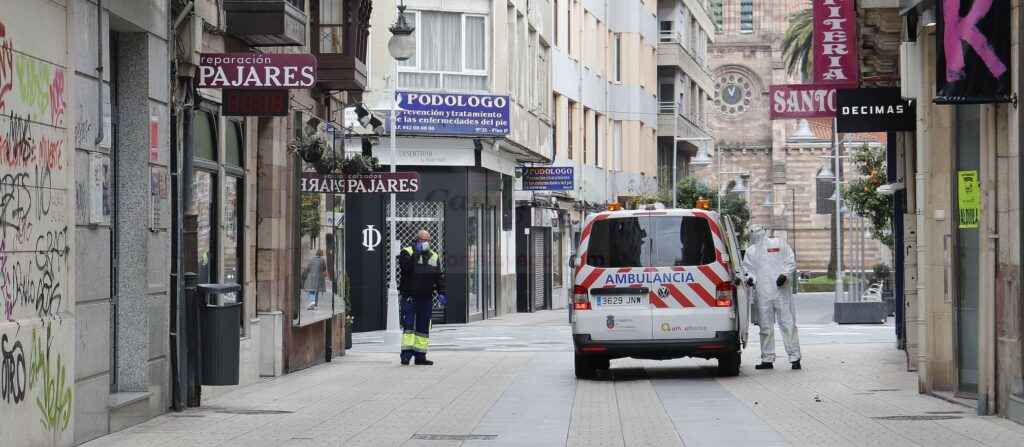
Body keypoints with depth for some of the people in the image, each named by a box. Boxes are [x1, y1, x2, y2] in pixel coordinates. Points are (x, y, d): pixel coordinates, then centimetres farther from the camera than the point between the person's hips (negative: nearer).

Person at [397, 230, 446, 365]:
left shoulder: (434, 256, 13)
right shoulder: (407, 252, -1)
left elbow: (439, 277, 13)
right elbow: (405, 266, -22)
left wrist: (441, 293, 3)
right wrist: (416, 253, -18)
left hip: (426, 298, 5)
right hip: (409, 297, -5)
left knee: (423, 328, 6)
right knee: (408, 326, -10)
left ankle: (420, 355, 9)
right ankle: (406, 353, -12)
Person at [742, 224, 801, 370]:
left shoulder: (779, 243, 9)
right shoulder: (750, 252, 16)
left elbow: (791, 262, 6)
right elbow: (748, 270, 16)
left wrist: (785, 275, -10)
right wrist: (750, 279, -6)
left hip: (781, 291, -3)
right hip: (763, 294, 3)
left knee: (788, 324, -6)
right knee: (765, 326, 4)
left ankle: (795, 357, -6)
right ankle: (767, 359, 10)